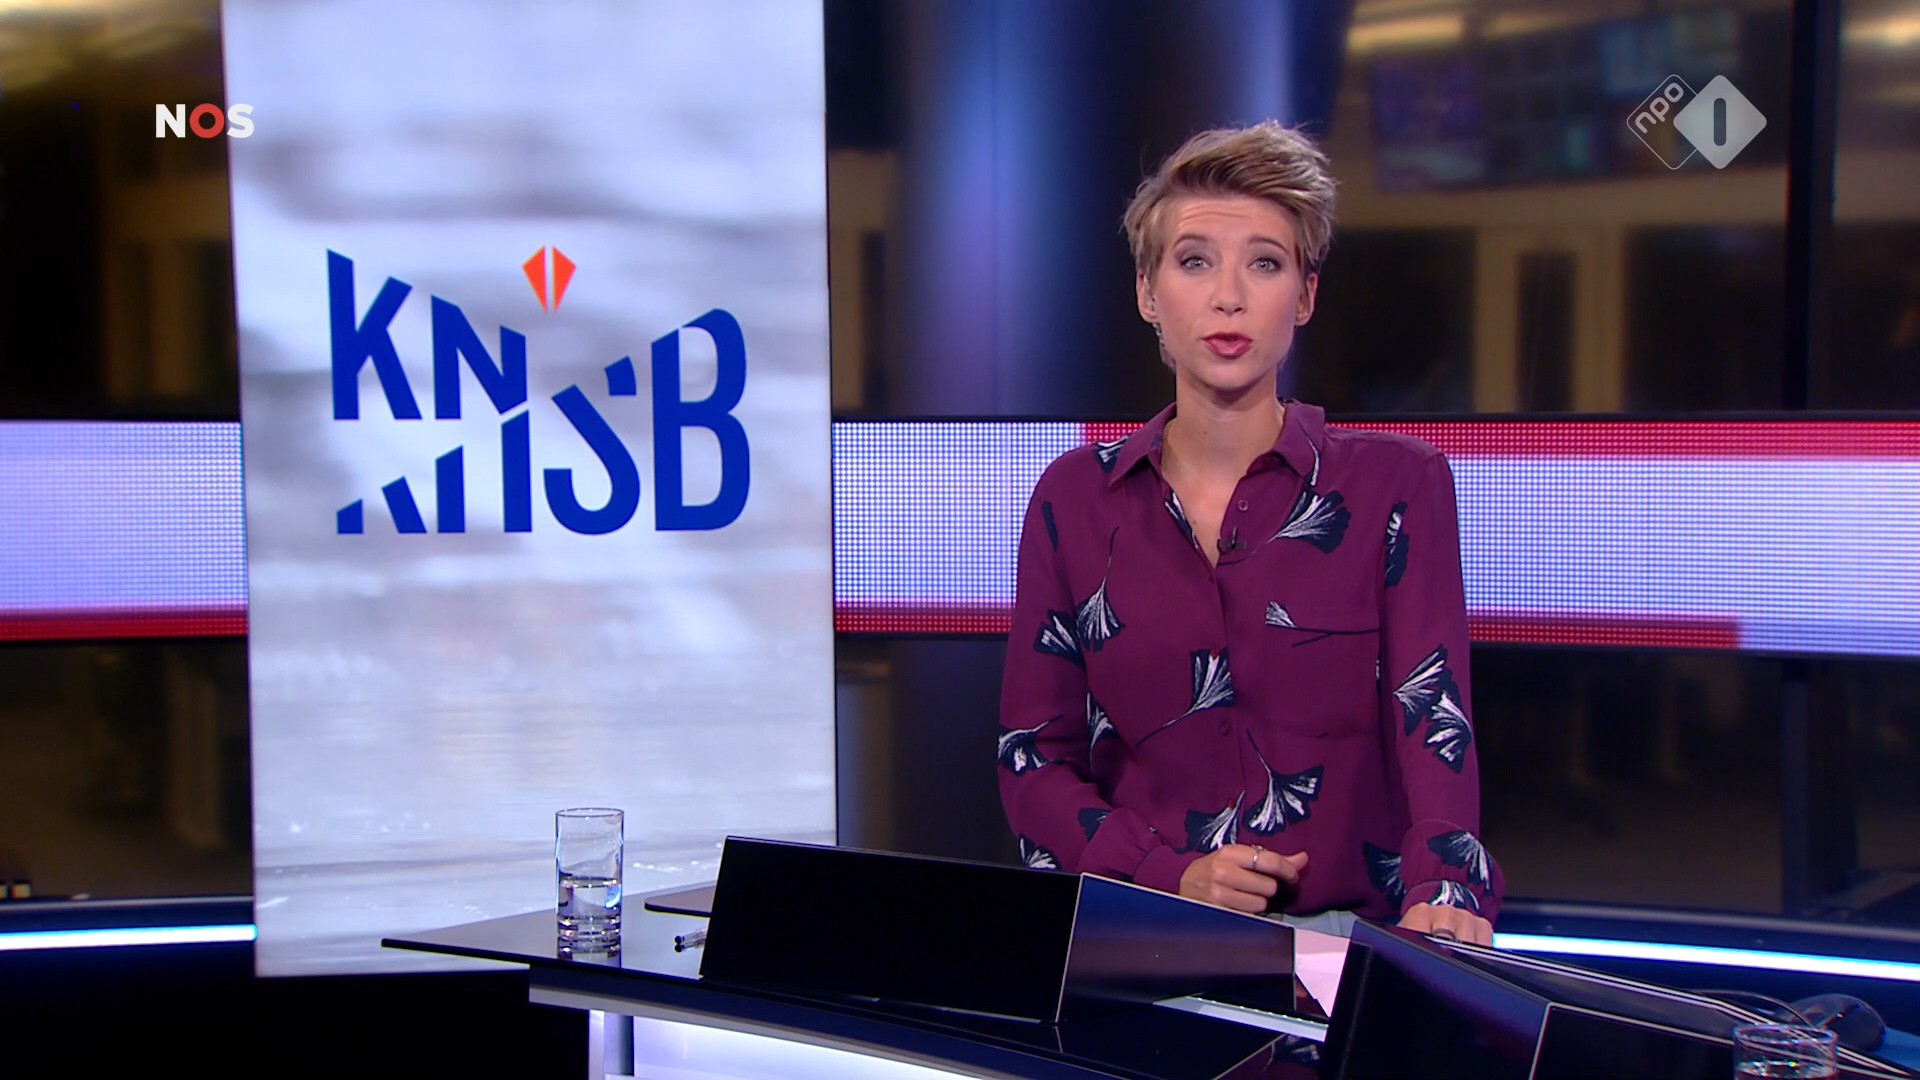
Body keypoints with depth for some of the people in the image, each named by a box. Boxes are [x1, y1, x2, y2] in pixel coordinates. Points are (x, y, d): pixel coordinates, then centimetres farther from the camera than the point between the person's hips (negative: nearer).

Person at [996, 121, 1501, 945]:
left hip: (1341, 931, 0)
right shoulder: (1074, 498, 8)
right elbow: (1032, 756, 7)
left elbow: (1432, 720, -7)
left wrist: (1443, 898, -26)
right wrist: (1173, 877, -9)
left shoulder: (1395, 485, 4)